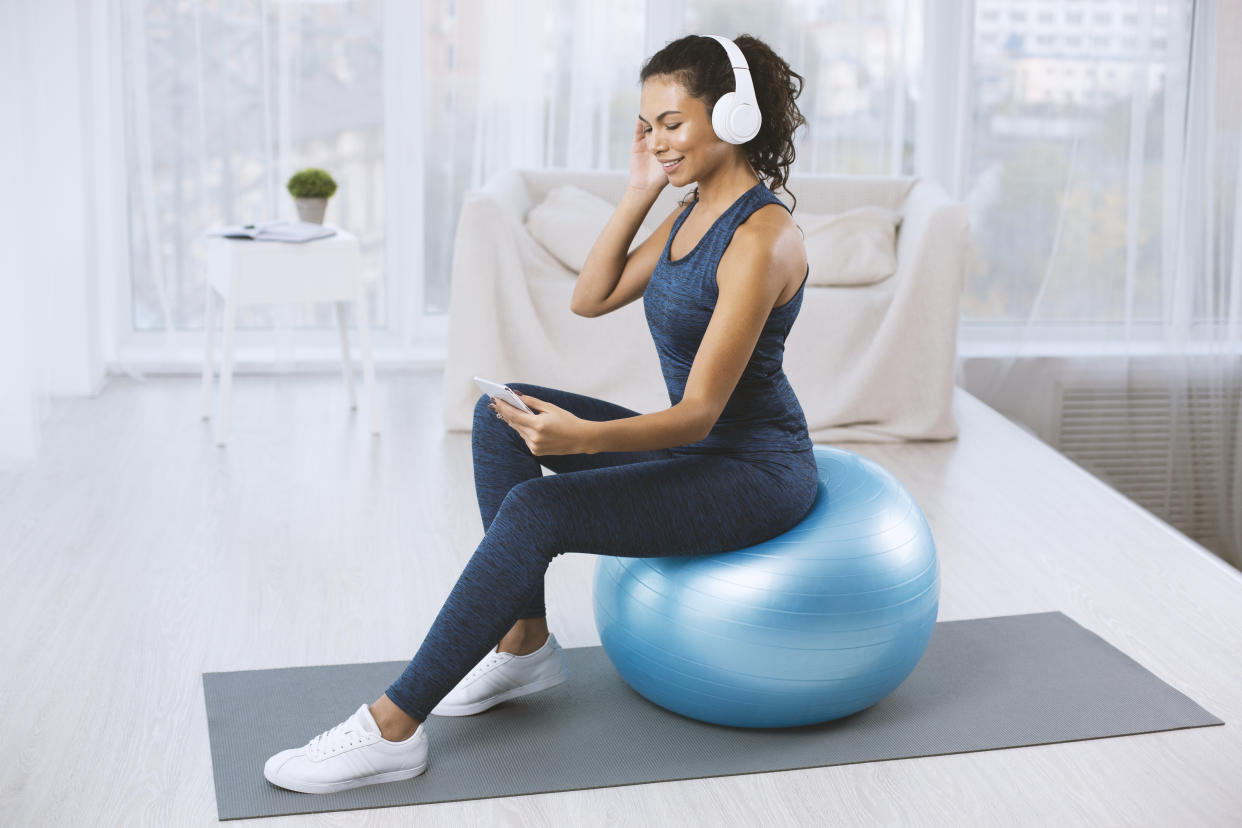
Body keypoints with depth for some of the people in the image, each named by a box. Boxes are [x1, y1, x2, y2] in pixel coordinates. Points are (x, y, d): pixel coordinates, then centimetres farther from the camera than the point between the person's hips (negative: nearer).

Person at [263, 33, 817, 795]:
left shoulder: (762, 237, -22)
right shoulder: (694, 210, 6)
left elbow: (699, 413, -26)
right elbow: (590, 299, 8)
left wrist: (580, 437, -41)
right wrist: (641, 191, 0)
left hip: (757, 470, -9)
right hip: (694, 446, 9)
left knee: (536, 510, -26)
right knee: (502, 416, -2)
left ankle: (394, 728, -18)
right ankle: (526, 644, 4)